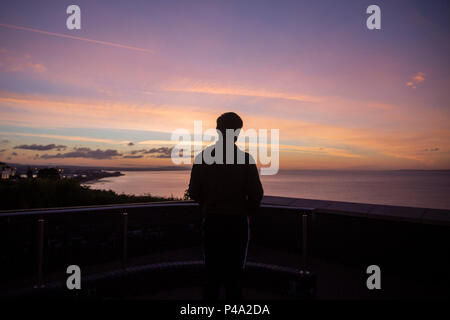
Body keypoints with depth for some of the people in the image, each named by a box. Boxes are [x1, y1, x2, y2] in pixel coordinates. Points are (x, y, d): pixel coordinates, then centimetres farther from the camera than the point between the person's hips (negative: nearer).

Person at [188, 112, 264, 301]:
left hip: (212, 221, 2)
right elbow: (256, 194, -7)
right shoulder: (246, 159, -7)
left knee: (212, 270, 14)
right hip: (238, 221, -1)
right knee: (235, 271, 10)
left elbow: (194, 193, 0)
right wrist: (249, 212, 12)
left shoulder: (203, 157, -3)